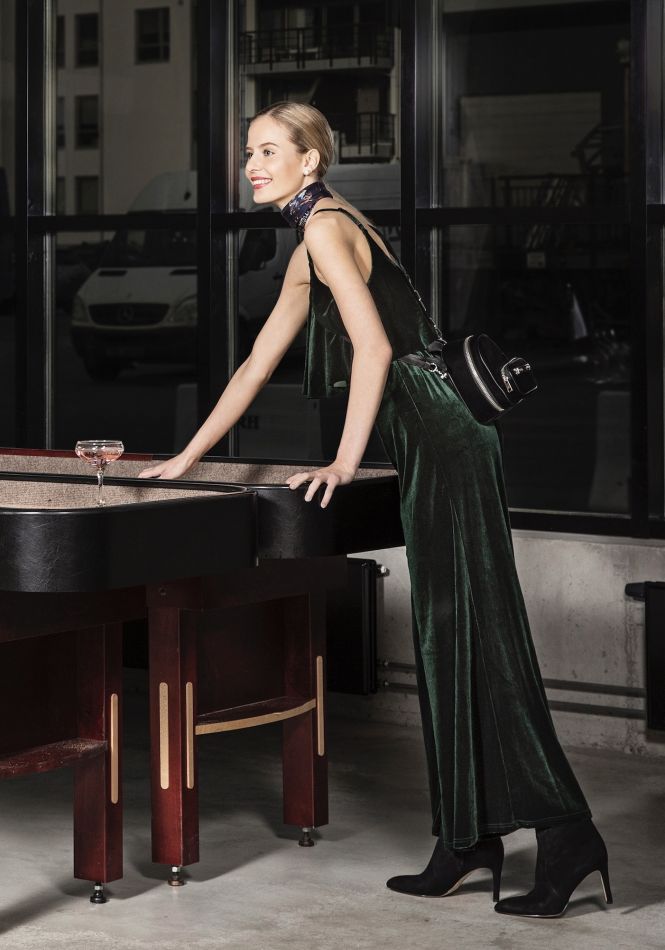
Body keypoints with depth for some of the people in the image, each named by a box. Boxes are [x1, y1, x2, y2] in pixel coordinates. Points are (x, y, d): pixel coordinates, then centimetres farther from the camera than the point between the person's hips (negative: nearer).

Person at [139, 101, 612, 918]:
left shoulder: (328, 227, -8)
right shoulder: (311, 247, 22)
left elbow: (374, 345, -19)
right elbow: (257, 364, 26)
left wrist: (345, 462, -17)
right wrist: (186, 458, 27)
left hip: (441, 443, -10)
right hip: (434, 446, 10)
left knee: (475, 639, -11)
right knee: (450, 640, 9)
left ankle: (566, 835, -11)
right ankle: (472, 839, 13)